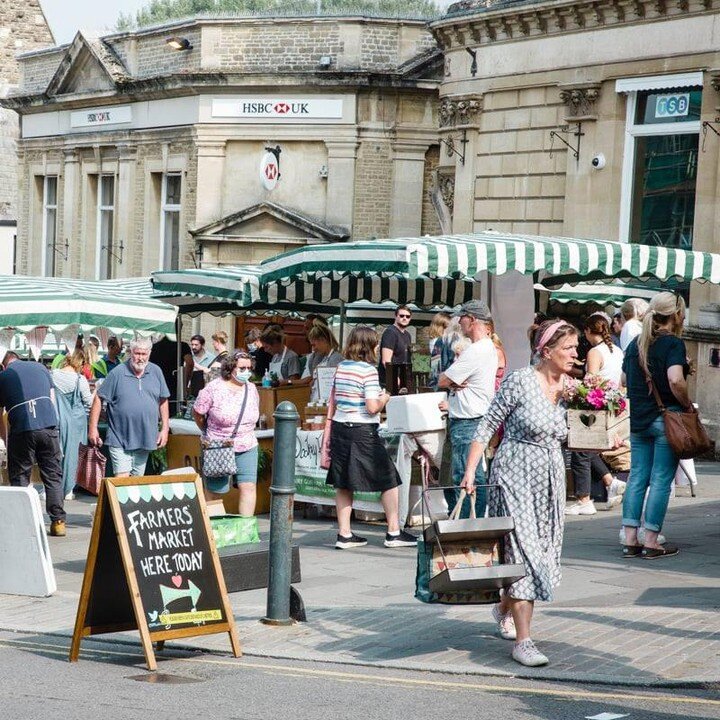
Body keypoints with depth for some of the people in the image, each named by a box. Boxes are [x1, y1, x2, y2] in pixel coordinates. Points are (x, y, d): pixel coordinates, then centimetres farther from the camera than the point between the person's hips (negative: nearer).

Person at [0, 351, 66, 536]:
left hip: (22, 429, -2)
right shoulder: (39, 368, 20)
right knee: (53, 477, 9)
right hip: (49, 425, 2)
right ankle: (58, 522, 8)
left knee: (19, 478, 9)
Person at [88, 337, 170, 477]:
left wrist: (165, 429, 8)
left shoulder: (156, 372, 6)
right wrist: (93, 428, -6)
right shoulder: (118, 373, -7)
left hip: (145, 439, 4)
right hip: (120, 439, -4)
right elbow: (98, 398, -3)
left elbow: (163, 401, 13)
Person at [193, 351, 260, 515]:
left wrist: (243, 433, 13)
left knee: (248, 486, -6)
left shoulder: (251, 389, 6)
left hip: (247, 447, 4)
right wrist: (210, 434, 7)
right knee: (214, 491, 3)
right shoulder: (214, 388, -10)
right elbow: (197, 413, -1)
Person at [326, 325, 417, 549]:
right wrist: (386, 396, 1)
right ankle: (393, 532, 8)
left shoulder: (341, 367, 9)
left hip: (339, 427, 7)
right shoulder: (368, 370, -13)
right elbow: (372, 407, -18)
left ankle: (344, 534, 10)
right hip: (362, 432, -7)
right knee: (389, 480, 5)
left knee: (343, 483, 10)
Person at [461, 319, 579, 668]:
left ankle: (505, 607, 40)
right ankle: (523, 641, -13)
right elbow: (488, 426, -8)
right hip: (516, 474, -7)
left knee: (543, 552, 13)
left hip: (551, 478, 7)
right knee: (524, 551, -12)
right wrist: (470, 472, -13)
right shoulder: (520, 381, -12)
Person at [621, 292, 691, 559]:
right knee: (661, 481, -1)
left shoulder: (636, 344, 11)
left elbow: (624, 380, 18)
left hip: (638, 420, 7)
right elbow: (676, 380, -24)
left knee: (637, 478, 8)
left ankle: (630, 540, 8)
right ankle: (651, 542, 1)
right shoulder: (673, 344, -11)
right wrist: (687, 405, -10)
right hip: (666, 417, -7)